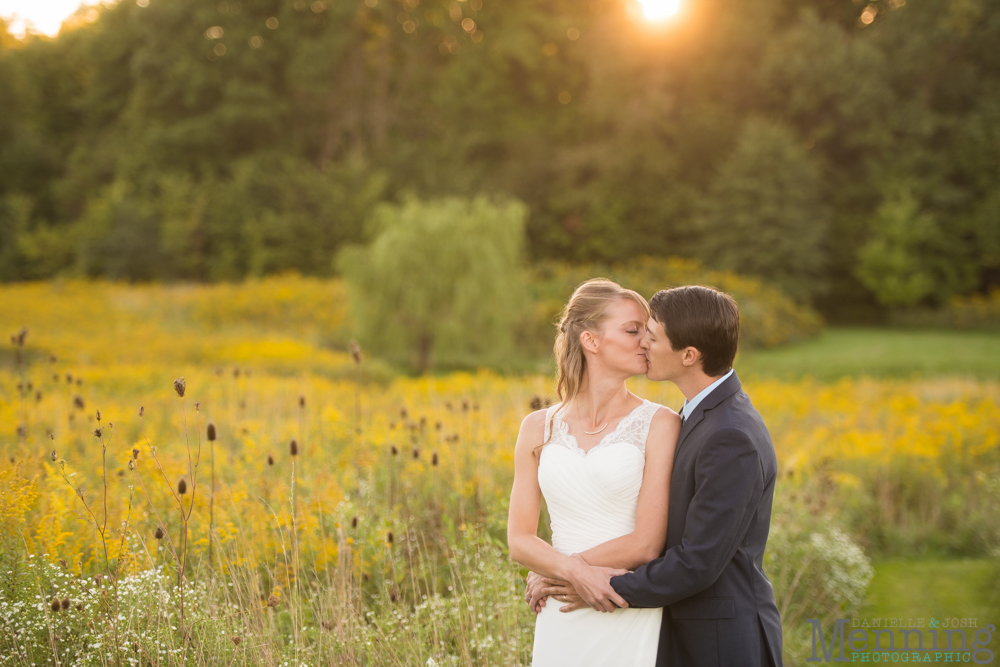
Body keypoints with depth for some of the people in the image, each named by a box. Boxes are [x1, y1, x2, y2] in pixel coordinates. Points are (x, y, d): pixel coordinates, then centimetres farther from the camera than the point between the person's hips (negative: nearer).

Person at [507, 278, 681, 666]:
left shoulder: (660, 424, -6)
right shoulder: (538, 428, 4)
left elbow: (647, 543, -11)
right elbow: (519, 540, 2)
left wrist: (553, 572, -5)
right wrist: (576, 573, -16)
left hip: (630, 621, -3)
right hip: (561, 623, 3)